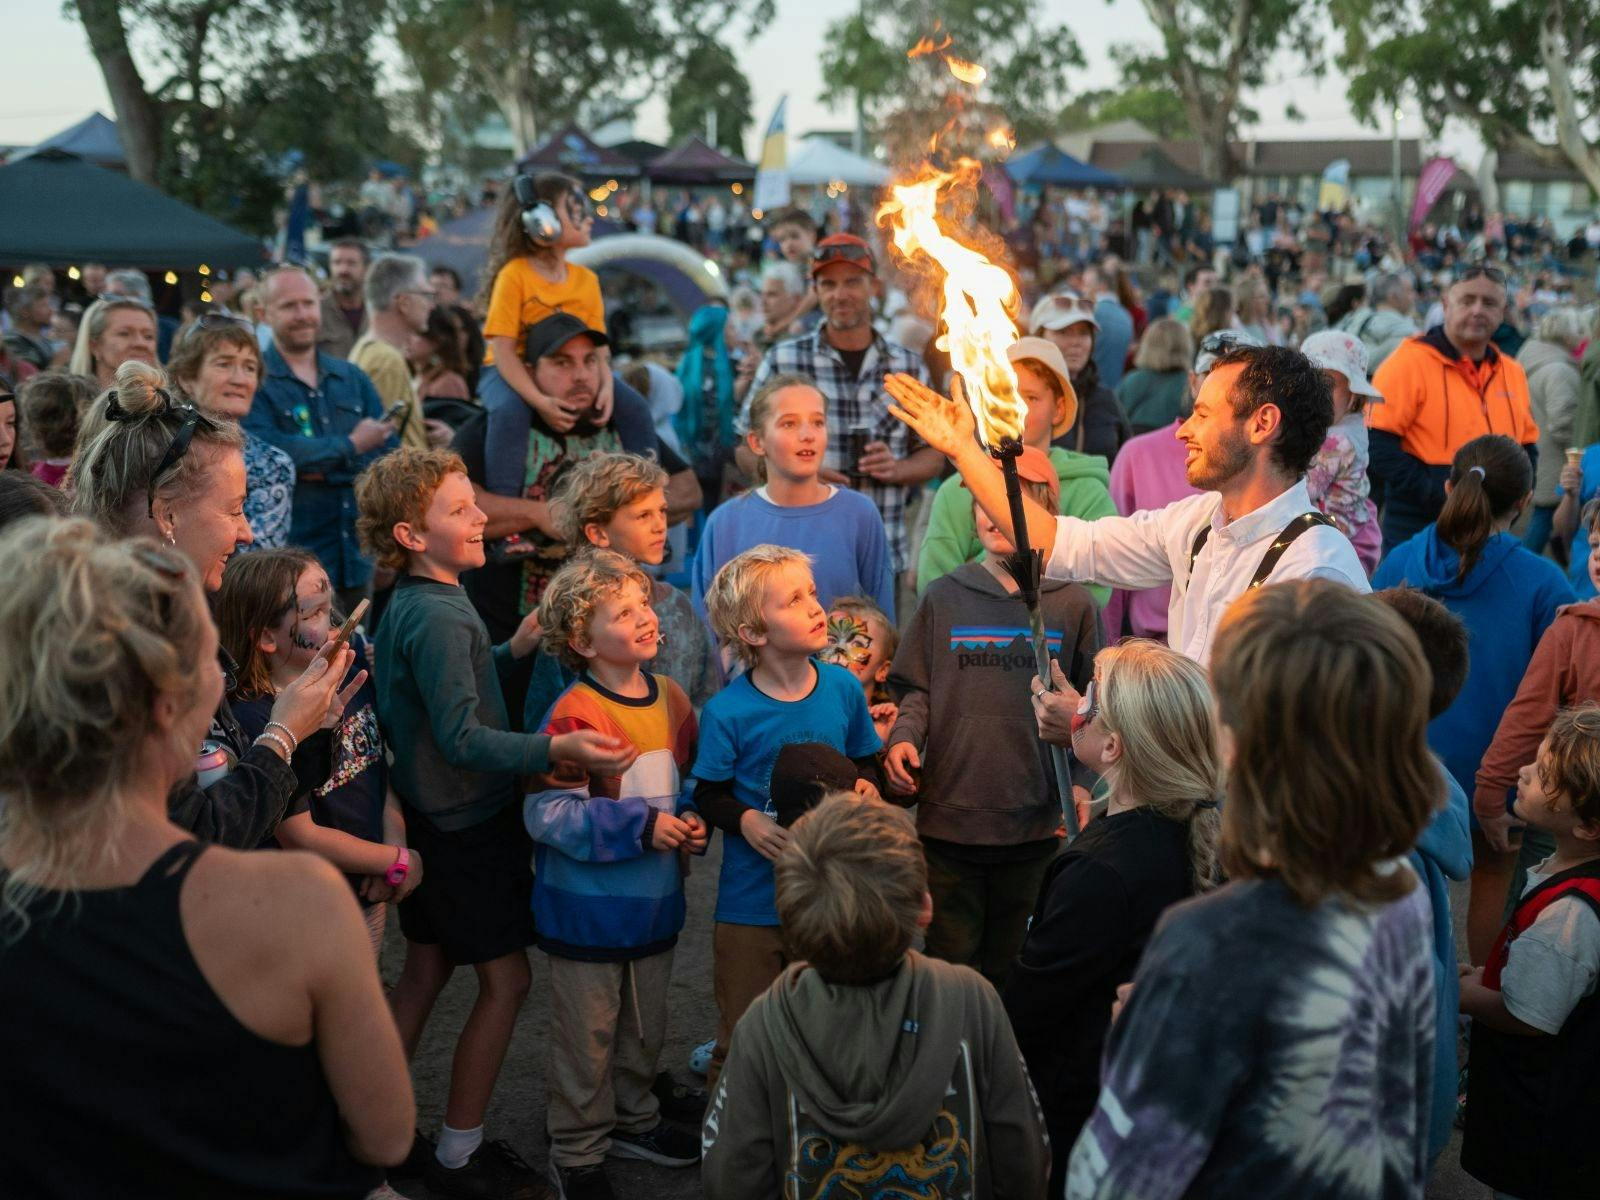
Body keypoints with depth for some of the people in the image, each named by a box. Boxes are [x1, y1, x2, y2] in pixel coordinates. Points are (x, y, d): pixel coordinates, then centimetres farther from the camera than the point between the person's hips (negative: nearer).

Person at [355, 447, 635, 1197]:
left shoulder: (410, 603, 6)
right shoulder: (439, 616, -23)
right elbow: (463, 739, -28)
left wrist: (512, 650, 6)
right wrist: (558, 749, -37)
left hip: (431, 819, 10)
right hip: (468, 825, -10)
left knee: (424, 972, 18)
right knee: (505, 980, 1)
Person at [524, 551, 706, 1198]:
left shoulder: (671, 697, 2)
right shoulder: (573, 716, -21)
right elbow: (547, 813, -24)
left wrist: (694, 823, -6)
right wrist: (642, 826, -26)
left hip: (655, 903, 6)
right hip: (587, 910, -6)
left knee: (646, 1026, 22)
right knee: (588, 1036, 7)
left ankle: (634, 1120, 43)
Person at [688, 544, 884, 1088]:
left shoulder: (843, 688, -2)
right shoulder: (727, 712, -14)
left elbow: (864, 761, 12)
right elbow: (709, 795, -6)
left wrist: (866, 786, -9)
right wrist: (746, 821, -24)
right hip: (751, 901, -3)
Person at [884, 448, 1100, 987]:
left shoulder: (1071, 603, 2)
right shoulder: (944, 597, 4)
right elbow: (914, 689, 7)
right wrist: (903, 739, -9)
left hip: (1035, 823, 0)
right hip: (948, 815, 0)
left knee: (1011, 970, 12)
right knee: (948, 966, 7)